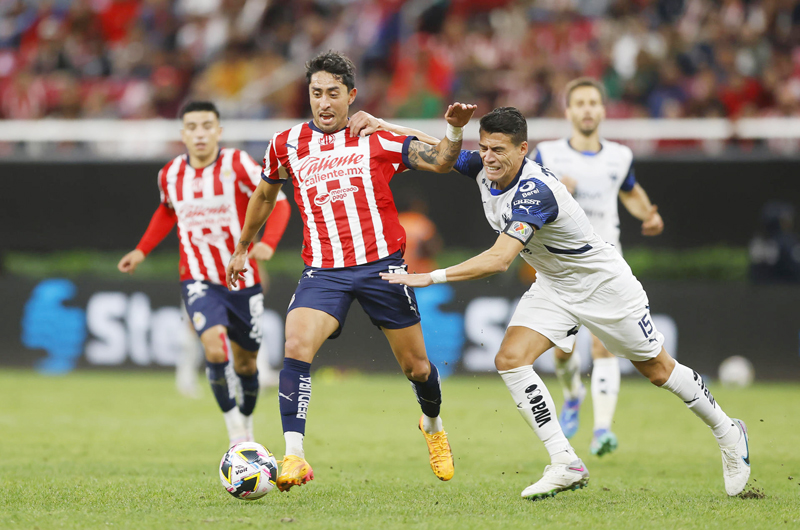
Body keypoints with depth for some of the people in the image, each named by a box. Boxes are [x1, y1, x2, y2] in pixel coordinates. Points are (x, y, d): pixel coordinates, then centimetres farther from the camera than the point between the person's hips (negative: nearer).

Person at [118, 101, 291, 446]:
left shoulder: (237, 164, -11)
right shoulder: (170, 175, 0)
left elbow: (278, 202, -10)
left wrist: (268, 242, -27)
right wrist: (142, 251, 16)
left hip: (242, 279, 0)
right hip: (198, 281, 0)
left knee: (245, 363, 10)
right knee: (215, 348, -24)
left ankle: (247, 424, 38)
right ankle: (235, 432, -10)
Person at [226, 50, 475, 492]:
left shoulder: (377, 140, 0)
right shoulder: (286, 145, 6)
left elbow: (440, 162, -3)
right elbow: (264, 195, 23)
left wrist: (454, 129, -23)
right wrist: (242, 248, 31)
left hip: (381, 265, -1)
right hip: (323, 271, 1)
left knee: (415, 365, 9)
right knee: (296, 347, -25)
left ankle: (433, 427, 42)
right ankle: (293, 457, -27)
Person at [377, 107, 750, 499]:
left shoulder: (534, 191, -36)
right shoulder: (483, 169, -12)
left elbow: (499, 260, -45)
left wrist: (431, 277, -49)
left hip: (603, 285, -7)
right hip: (552, 287, 7)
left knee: (658, 369, 8)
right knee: (511, 359, -15)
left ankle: (727, 433, 32)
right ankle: (565, 465, -12)